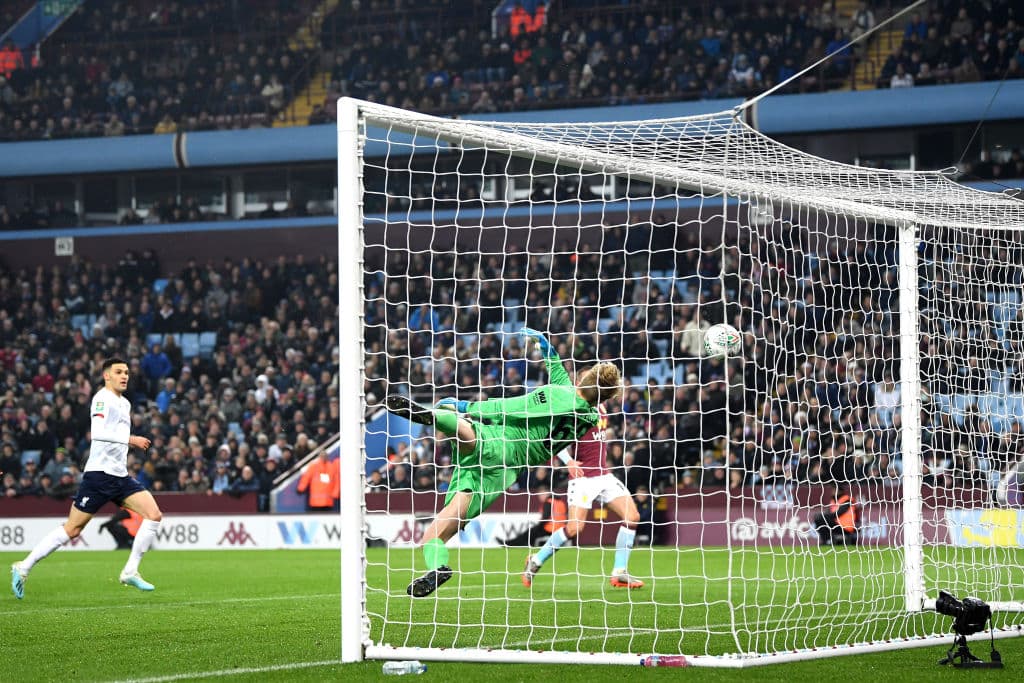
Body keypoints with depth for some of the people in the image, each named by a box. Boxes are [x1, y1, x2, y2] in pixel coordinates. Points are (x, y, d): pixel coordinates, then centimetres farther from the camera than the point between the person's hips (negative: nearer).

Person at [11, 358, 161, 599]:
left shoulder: (124, 403, 17)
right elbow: (98, 432, -27)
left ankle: (130, 572, -2)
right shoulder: (102, 398, -11)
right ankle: (24, 568, 6)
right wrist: (131, 439, -30)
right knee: (72, 529, -5)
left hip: (120, 475, 8)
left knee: (154, 515, -7)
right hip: (99, 473, -8)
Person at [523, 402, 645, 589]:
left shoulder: (600, 408, 13)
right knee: (574, 527, -13)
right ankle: (535, 561, 9)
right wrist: (569, 461, -22)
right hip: (583, 476, -8)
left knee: (632, 516, -4)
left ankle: (619, 573, 2)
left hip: (603, 474, 8)